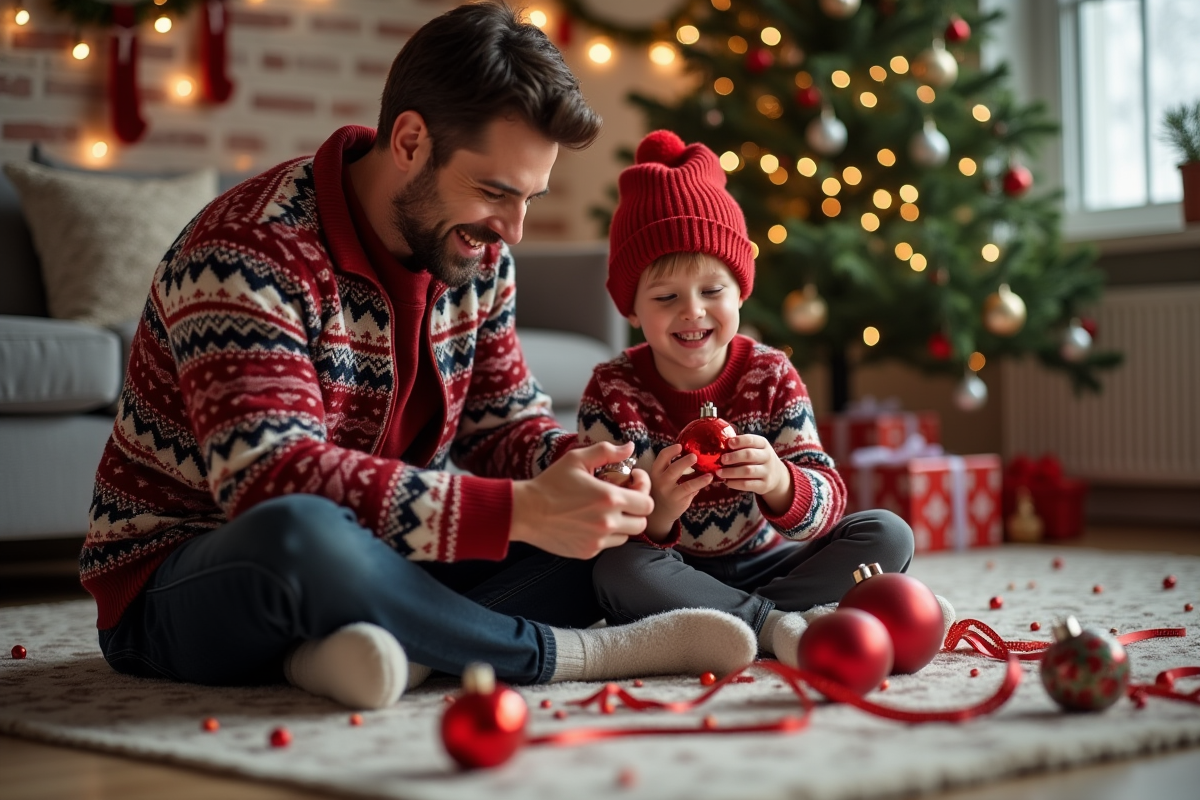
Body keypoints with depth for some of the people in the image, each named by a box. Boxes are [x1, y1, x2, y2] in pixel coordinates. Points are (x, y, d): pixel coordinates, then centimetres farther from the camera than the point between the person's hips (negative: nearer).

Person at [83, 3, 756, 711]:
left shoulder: (476, 255, 2)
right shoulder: (252, 251, -22)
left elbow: (506, 423, 10)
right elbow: (268, 480, -33)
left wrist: (575, 464, -16)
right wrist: (518, 510, -38)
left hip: (369, 568, 7)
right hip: (176, 587, -7)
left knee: (604, 536, -7)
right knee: (299, 533, -41)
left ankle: (371, 651, -29)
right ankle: (573, 653, -21)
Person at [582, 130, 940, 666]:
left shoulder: (771, 377, -5)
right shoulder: (613, 392, -11)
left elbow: (829, 502, -14)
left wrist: (779, 482, -37)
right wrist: (657, 510, -41)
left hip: (763, 565, 3)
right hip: (672, 579, -3)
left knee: (887, 535, -15)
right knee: (616, 571, -34)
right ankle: (780, 626, -28)